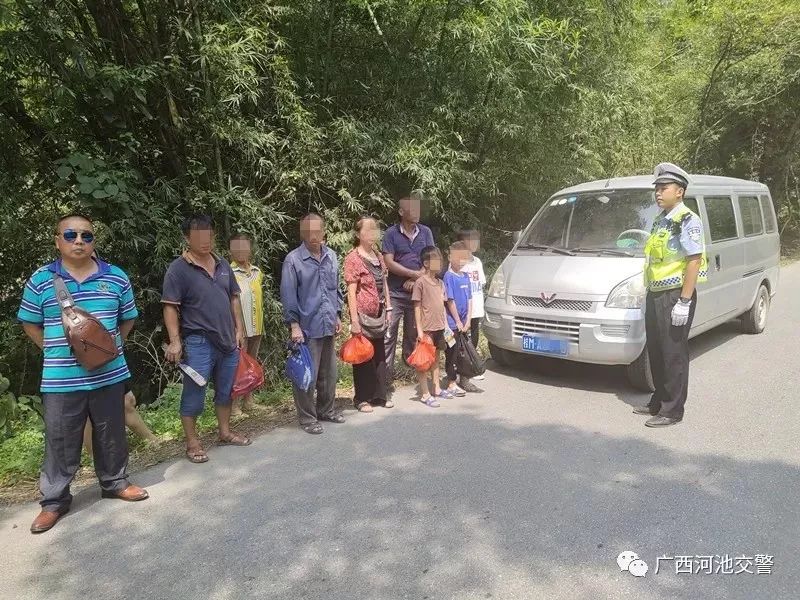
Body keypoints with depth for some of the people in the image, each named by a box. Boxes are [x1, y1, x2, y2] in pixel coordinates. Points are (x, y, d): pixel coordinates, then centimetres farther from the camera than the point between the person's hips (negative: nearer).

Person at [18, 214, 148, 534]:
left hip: (109, 374, 2)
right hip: (61, 379, -1)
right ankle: (54, 500, 23)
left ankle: (115, 482, 34)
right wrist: (54, 351, 0)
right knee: (60, 441, 8)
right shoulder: (40, 280, -2)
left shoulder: (116, 277, 1)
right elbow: (30, 323, 7)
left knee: (111, 435, 15)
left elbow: (127, 319, 12)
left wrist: (112, 347, 3)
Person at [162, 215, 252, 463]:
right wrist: (175, 341, -19)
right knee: (194, 395, 3)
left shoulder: (222, 265, 9)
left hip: (227, 340, 6)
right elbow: (170, 307, -12)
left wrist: (239, 329, 10)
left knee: (225, 390, 17)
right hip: (198, 343, -6)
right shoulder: (178, 269, -9)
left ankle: (225, 433, 32)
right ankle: (192, 443, 15)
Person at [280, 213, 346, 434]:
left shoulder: (331, 256, 7)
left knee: (329, 373, 16)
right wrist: (294, 324, -14)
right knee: (307, 376, 1)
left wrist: (337, 315, 14)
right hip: (307, 327, -6)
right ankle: (307, 418, 15)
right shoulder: (293, 260, -10)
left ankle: (326, 410, 32)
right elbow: (288, 295, -11)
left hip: (328, 325, 6)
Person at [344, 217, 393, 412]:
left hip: (379, 313, 7)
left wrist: (388, 308, 12)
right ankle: (362, 398, 15)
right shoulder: (353, 258, -11)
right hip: (363, 314, -7)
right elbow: (351, 291, -15)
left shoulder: (378, 256, 10)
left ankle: (379, 395, 24)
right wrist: (354, 320, -18)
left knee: (379, 354, 13)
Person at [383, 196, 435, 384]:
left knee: (413, 333, 12)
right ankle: (387, 373, 1)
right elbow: (389, 263, -9)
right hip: (395, 293, -3)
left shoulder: (425, 232, 6)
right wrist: (415, 274, -12)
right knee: (389, 334, -4)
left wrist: (415, 280, -9)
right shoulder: (391, 233, -3)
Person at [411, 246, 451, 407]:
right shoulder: (420, 282, -12)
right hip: (426, 328, -7)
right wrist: (419, 329, -15)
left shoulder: (440, 282, 11)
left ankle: (437, 389, 29)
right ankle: (425, 394, 5)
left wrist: (445, 324, 13)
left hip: (439, 327, 8)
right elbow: (417, 307, -12)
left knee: (436, 358, 17)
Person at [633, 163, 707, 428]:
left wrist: (684, 301, -22)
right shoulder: (660, 220, 15)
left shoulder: (687, 221, -12)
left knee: (674, 355, -2)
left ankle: (672, 410, 6)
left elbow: (694, 261, -18)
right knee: (655, 353, 15)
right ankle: (658, 402, 28)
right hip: (655, 296, 9)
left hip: (676, 297, -9)